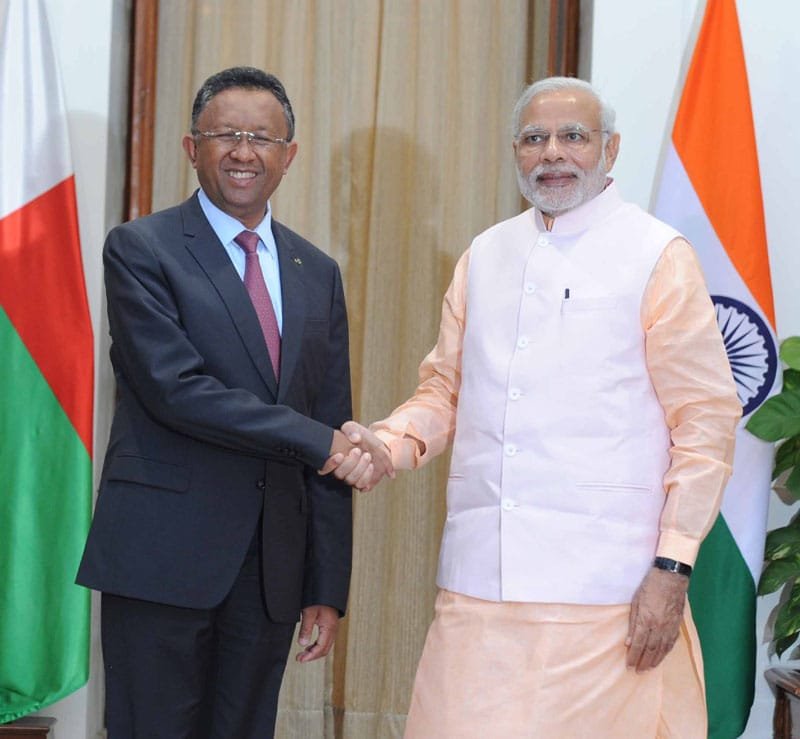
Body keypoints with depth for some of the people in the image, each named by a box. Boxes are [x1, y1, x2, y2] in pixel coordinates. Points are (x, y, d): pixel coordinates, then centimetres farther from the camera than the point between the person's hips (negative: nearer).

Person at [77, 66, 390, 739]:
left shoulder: (317, 273, 12)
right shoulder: (139, 249, -3)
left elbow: (330, 440, 11)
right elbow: (174, 387, -16)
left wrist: (328, 589, 7)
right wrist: (320, 442, -14)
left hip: (274, 568, 5)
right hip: (163, 558, -4)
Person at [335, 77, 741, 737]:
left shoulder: (659, 256, 0)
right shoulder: (484, 256, 15)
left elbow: (707, 418, -3)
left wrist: (673, 569, -10)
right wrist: (390, 441, -1)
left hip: (603, 591, -4)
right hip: (479, 583, 4)